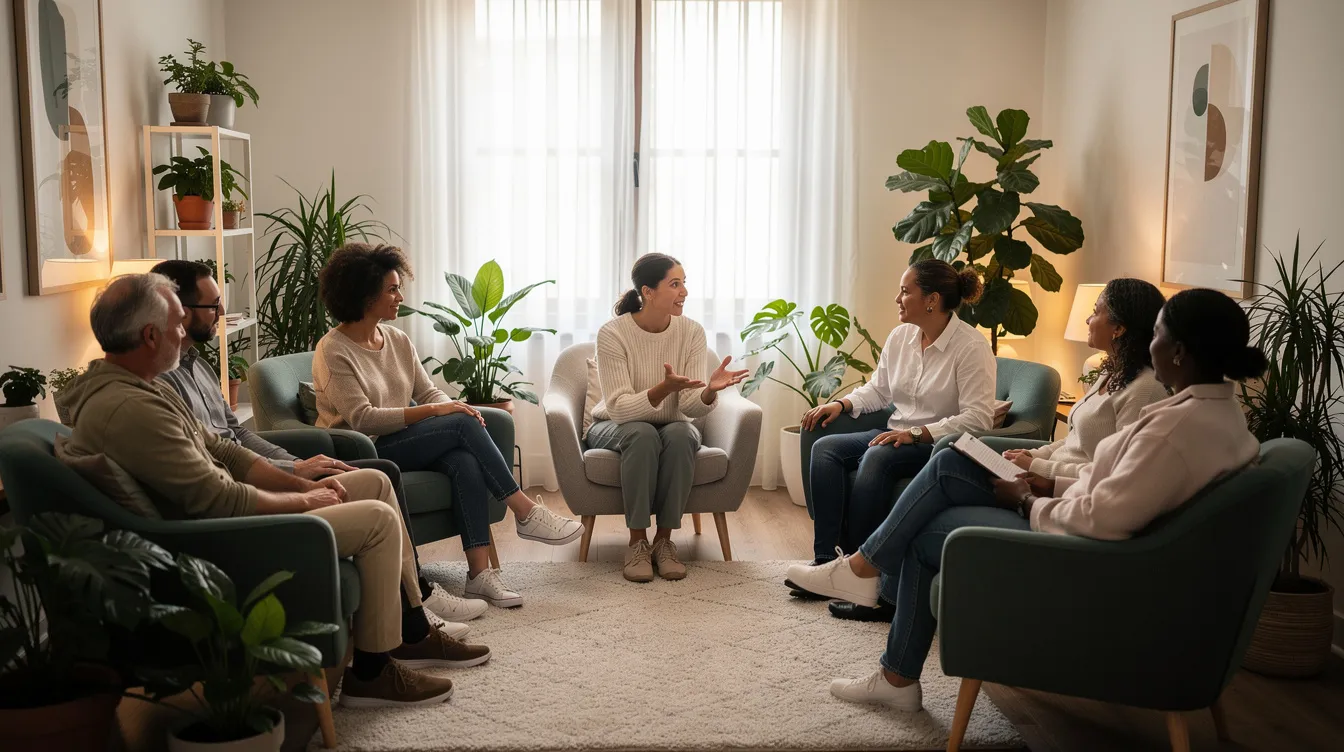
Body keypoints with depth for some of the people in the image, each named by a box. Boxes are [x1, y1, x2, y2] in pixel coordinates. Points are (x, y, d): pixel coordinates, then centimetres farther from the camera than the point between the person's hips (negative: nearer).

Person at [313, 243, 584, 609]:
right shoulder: (333, 351, -10)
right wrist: (432, 411, -23)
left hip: (404, 442, 6)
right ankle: (526, 513, -17)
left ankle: (480, 572, -32)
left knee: (466, 460, -27)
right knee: (462, 425, -24)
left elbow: (429, 392, 10)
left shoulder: (398, 341, 12)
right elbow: (362, 419, -19)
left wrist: (454, 407, -14)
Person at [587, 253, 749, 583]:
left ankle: (664, 540, -21)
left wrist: (710, 390, -39)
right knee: (643, 434, -36)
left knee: (681, 434, -32)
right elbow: (619, 408, -27)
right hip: (615, 427, -2)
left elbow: (692, 407, -16)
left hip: (672, 426, 3)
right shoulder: (613, 333, -20)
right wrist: (664, 389, -43)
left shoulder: (692, 332, -11)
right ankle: (637, 542, -25)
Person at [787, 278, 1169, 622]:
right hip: (1049, 480, 10)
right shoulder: (1112, 375, 16)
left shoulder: (1144, 390, -16)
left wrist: (1040, 468, -15)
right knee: (948, 456, -7)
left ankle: (860, 567, -9)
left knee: (947, 467, -17)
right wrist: (1031, 457, 3)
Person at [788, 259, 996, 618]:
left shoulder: (971, 346, -14)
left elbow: (978, 418, -21)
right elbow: (878, 390, 19)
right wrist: (840, 404, 0)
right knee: (825, 448, -14)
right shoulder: (900, 337, 8)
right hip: (898, 436, 8)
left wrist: (916, 433, -27)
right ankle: (825, 558, -20)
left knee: (877, 458, -34)